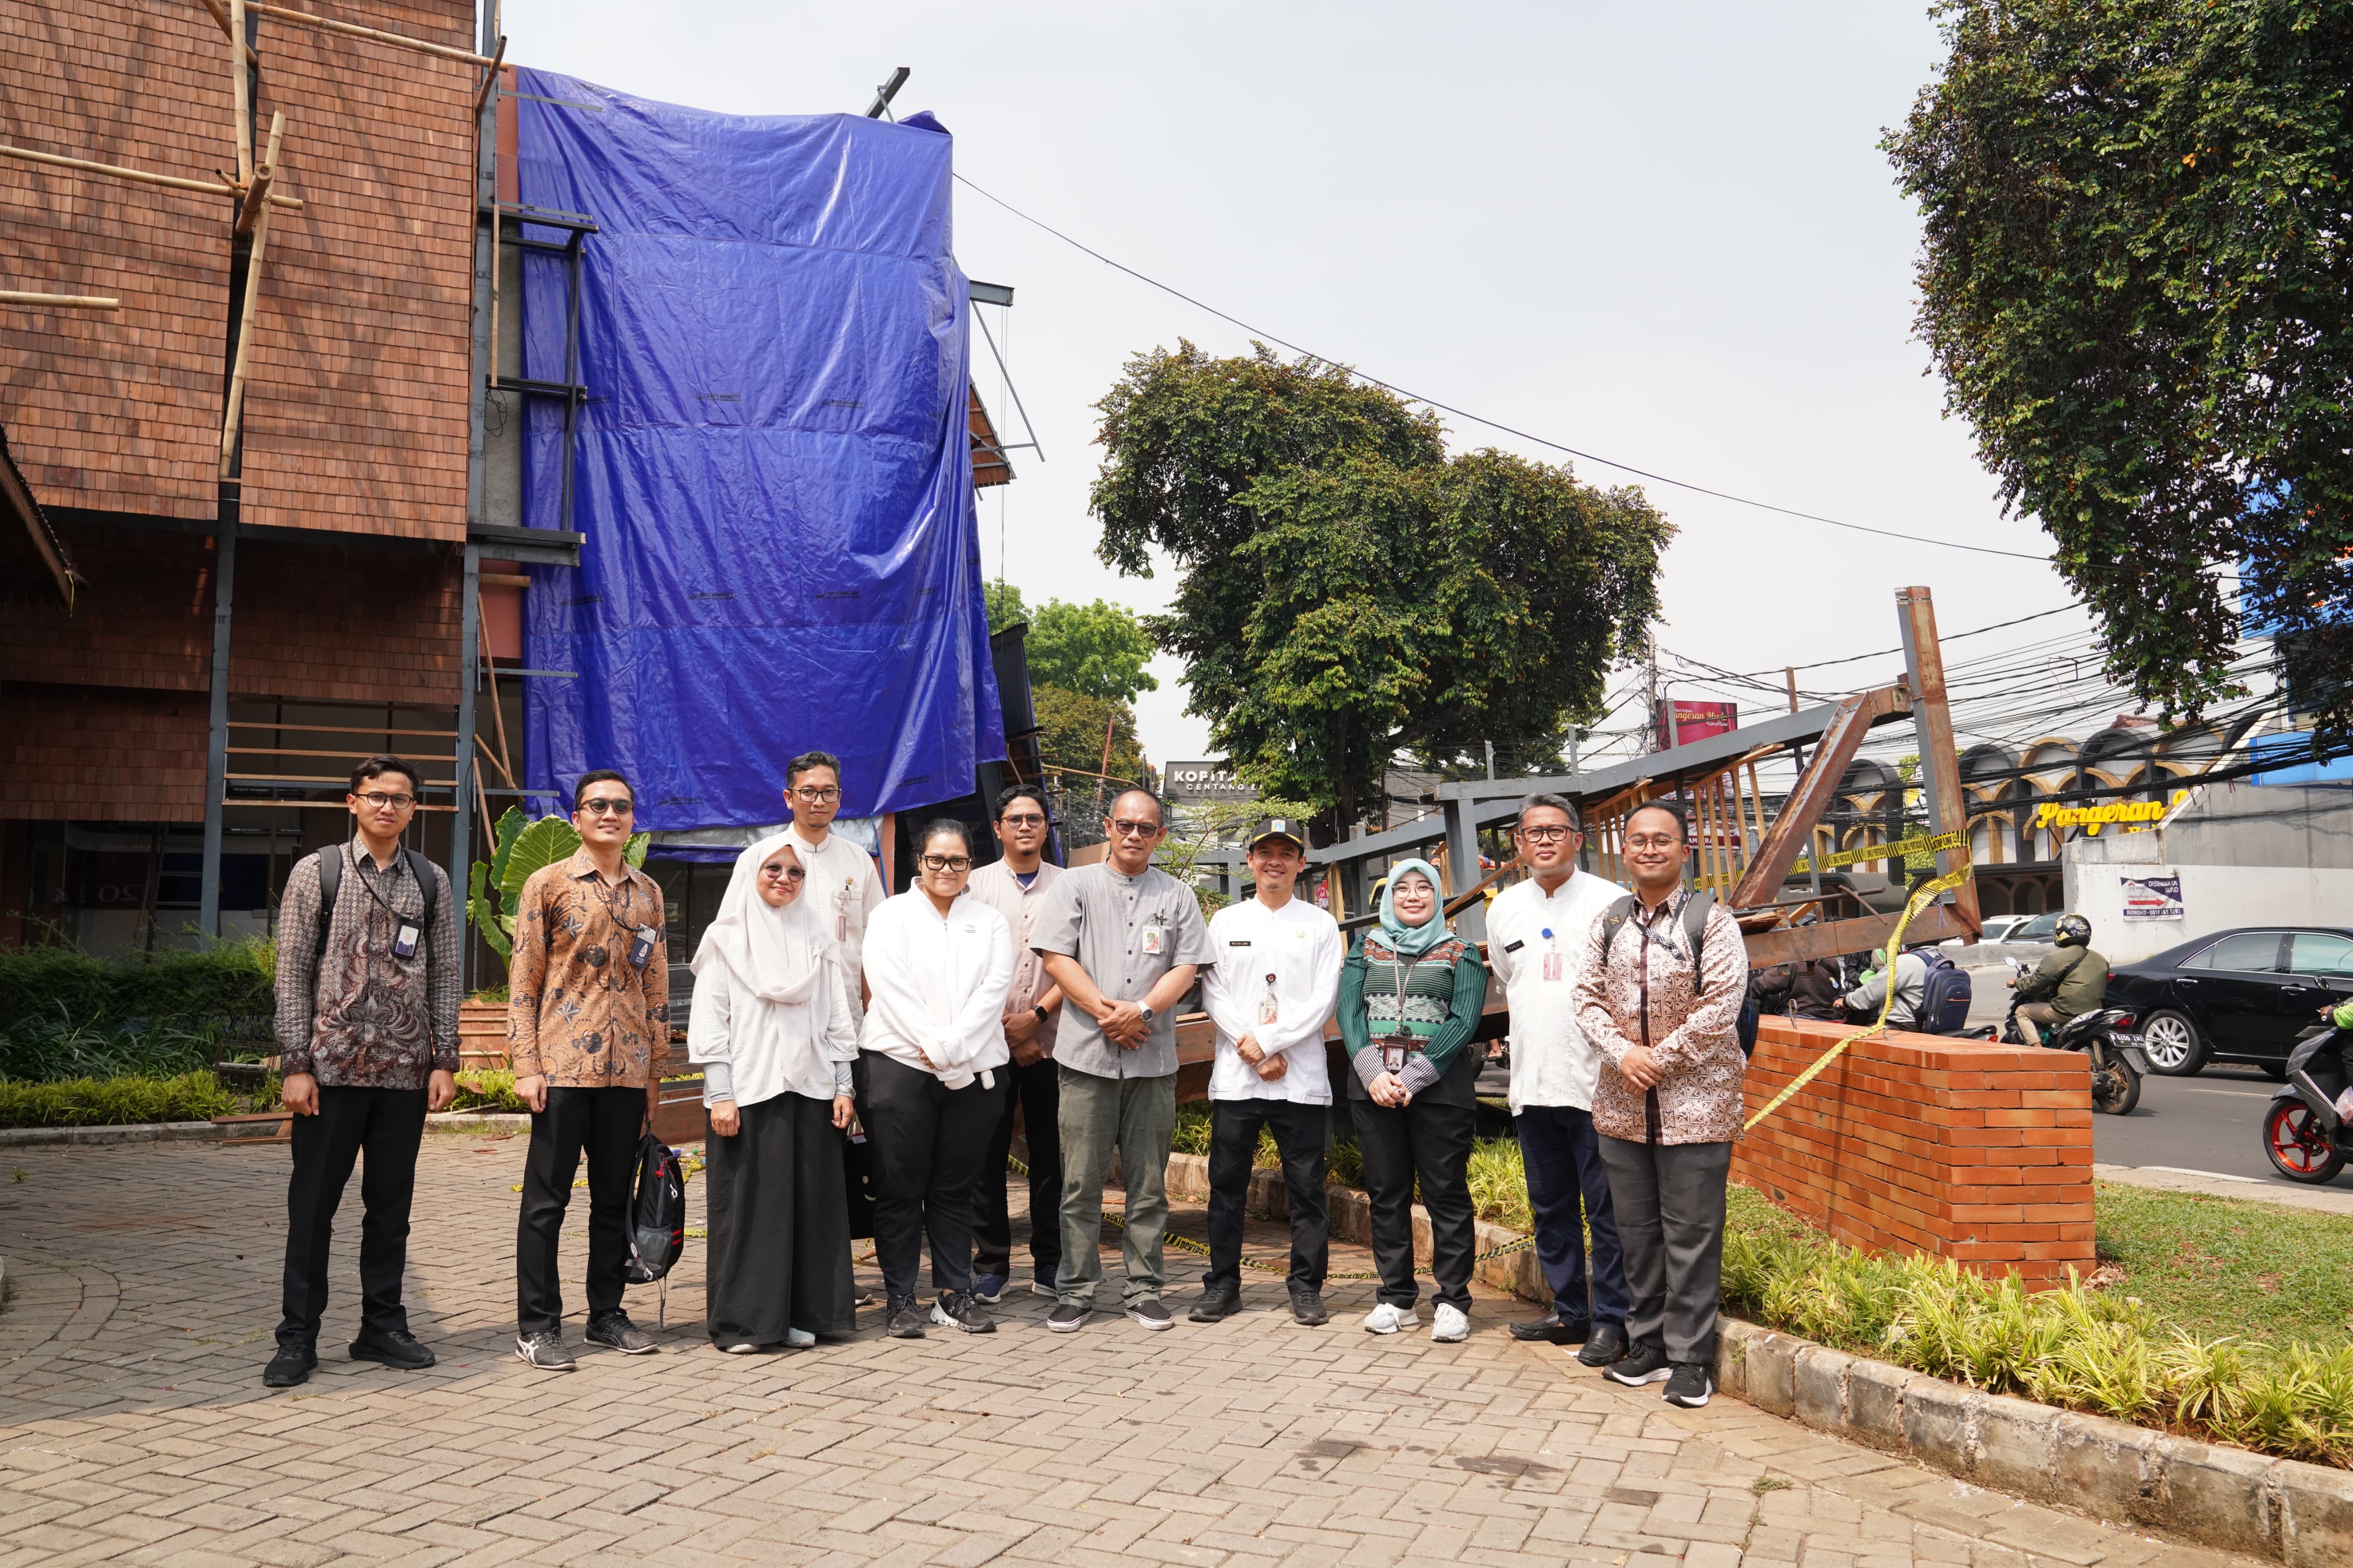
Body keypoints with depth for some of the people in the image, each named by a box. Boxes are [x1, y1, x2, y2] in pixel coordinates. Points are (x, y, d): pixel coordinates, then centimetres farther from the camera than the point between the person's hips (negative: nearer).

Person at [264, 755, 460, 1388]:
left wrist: (445, 1061, 2)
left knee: (391, 1205, 10)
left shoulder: (432, 881, 8)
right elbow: (293, 973, -1)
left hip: (406, 1073, 2)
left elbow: (445, 977, 9)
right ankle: (298, 1337, 13)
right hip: (332, 1068, -2)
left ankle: (382, 1326, 21)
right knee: (312, 1204, 3)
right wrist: (295, 1065, -7)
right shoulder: (316, 872, 1)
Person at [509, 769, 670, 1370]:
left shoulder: (648, 893, 12)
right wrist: (526, 1067, -9)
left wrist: (655, 1070, 11)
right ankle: (537, 1325, 10)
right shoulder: (548, 883, 0)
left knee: (615, 1199, 11)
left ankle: (606, 1315, 22)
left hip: (626, 1071, 4)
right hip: (563, 1066, -4)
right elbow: (523, 980, -3)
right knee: (546, 1198, 2)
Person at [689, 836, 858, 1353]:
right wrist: (720, 1094, -9)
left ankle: (802, 1314, 13)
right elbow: (709, 1020, -2)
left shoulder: (817, 938, 13)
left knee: (810, 1201, 4)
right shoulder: (727, 938, 3)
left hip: (809, 1089, 3)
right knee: (747, 1203, -1)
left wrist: (843, 1086, 7)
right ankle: (741, 1321, 7)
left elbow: (838, 1017, 13)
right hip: (747, 1090, -3)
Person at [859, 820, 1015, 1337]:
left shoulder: (991, 923, 14)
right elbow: (891, 989, -5)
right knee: (900, 1188, 0)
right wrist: (935, 1053, -13)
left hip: (974, 1070, 2)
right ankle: (901, 1300, 8)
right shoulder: (890, 916, 7)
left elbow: (993, 991, 0)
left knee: (955, 1188, 7)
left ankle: (955, 1295, 15)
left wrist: (951, 1047, -13)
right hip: (900, 1065, -2)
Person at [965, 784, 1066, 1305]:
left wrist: (1037, 1015, -9)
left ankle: (1049, 1263, 15)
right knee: (988, 1151, 1)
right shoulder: (977, 884, 7)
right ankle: (991, 1264, 10)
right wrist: (1004, 1030, -5)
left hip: (1051, 1041, 1)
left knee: (1050, 1151, 5)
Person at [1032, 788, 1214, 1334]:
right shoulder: (1077, 885, 7)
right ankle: (1076, 1291, 9)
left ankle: (1144, 1289, 15)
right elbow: (1055, 957, -1)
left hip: (1153, 1058, 2)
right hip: (1086, 1055, -1)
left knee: (1149, 1182, 6)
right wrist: (1106, 1013, -9)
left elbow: (1186, 969, 5)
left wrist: (1141, 1011, -11)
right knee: (1081, 1181, 1)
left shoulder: (1177, 895, 11)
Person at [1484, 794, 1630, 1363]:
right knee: (1551, 1207, 14)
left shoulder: (1610, 902, -6)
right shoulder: (1503, 909, 10)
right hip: (1533, 1082, 6)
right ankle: (1569, 1312, 26)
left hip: (1596, 1081, -5)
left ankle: (1611, 1320, 11)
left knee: (1605, 1210, 0)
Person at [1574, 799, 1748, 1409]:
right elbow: (1589, 998, 7)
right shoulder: (1610, 922, 10)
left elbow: (1720, 1007, -12)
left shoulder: (1711, 920, -5)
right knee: (1636, 1227, 12)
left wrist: (1659, 1059, -12)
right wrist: (1623, 1055, -10)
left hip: (1695, 1102, -5)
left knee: (1691, 1233, -1)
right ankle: (1648, 1344, 25)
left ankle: (1689, 1359, 9)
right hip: (1622, 1103, 5)